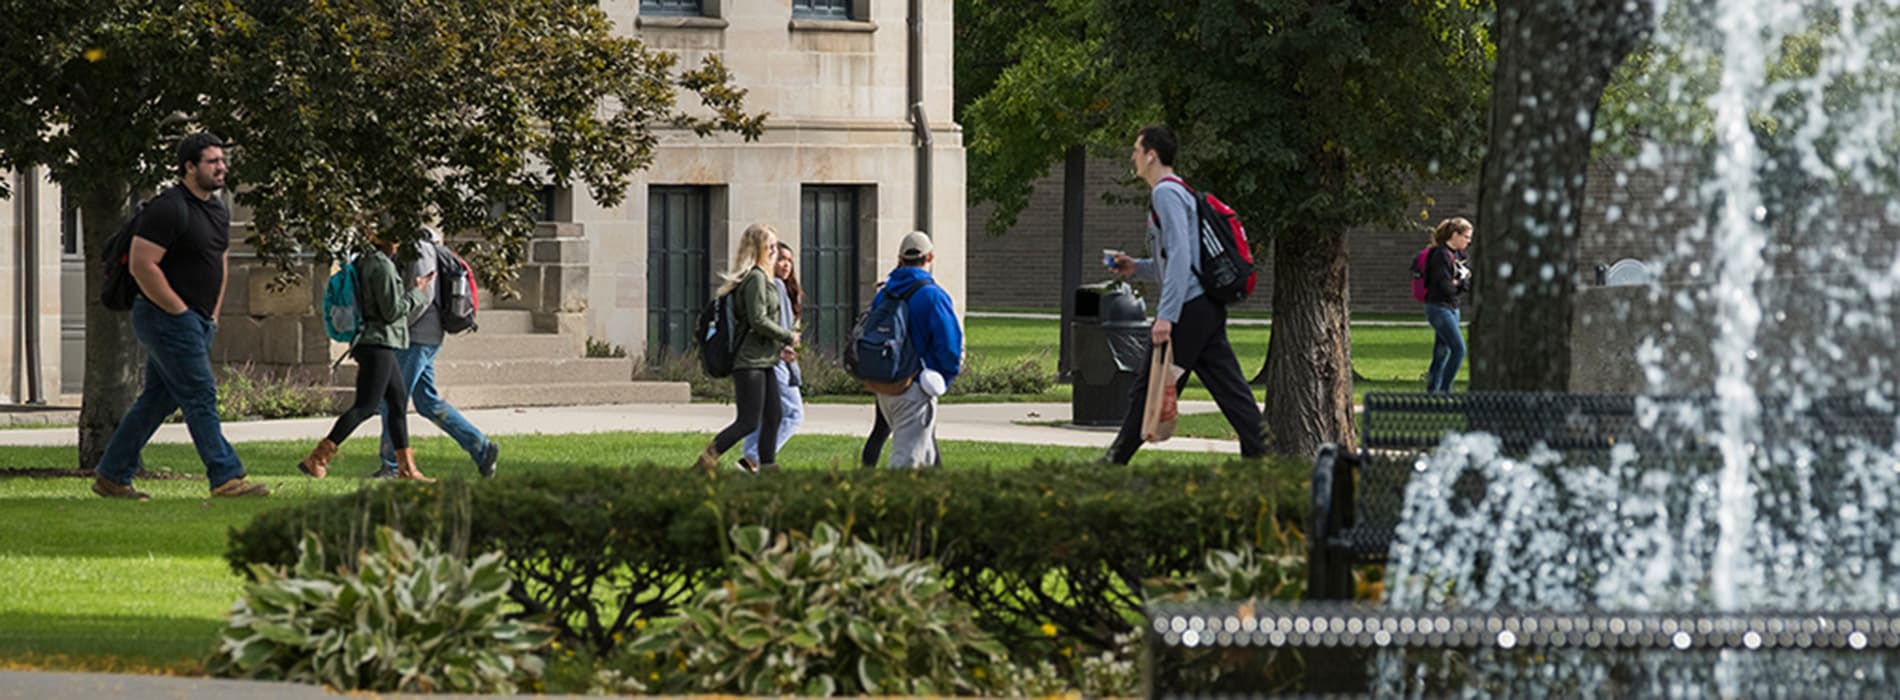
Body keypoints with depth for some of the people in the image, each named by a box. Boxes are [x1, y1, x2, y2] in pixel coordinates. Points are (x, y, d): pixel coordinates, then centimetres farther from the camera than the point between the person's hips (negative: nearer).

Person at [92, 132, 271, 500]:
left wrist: (213, 315, 18)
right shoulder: (169, 208, -16)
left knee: (158, 399, 11)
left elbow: (221, 260, 27)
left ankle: (111, 476, 18)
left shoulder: (218, 210, 14)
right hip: (168, 320, -9)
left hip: (197, 322, 9)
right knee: (200, 397, -10)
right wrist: (180, 312, -18)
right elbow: (142, 265, -21)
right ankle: (225, 477, -10)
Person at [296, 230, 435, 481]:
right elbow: (392, 311, -16)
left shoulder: (363, 262, 13)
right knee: (365, 406, -11)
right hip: (378, 342, -10)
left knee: (399, 400, 15)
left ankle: (406, 467, 18)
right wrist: (416, 292, -2)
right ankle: (317, 458, -17)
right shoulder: (383, 266, -16)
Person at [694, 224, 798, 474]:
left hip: (764, 361, 10)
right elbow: (758, 320, -21)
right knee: (749, 421, -8)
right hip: (750, 361, -10)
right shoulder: (755, 278, -14)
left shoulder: (763, 278, 17)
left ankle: (767, 466, 11)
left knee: (774, 415, 8)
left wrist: (779, 347, 15)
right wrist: (788, 336, -9)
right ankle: (706, 460, -3)